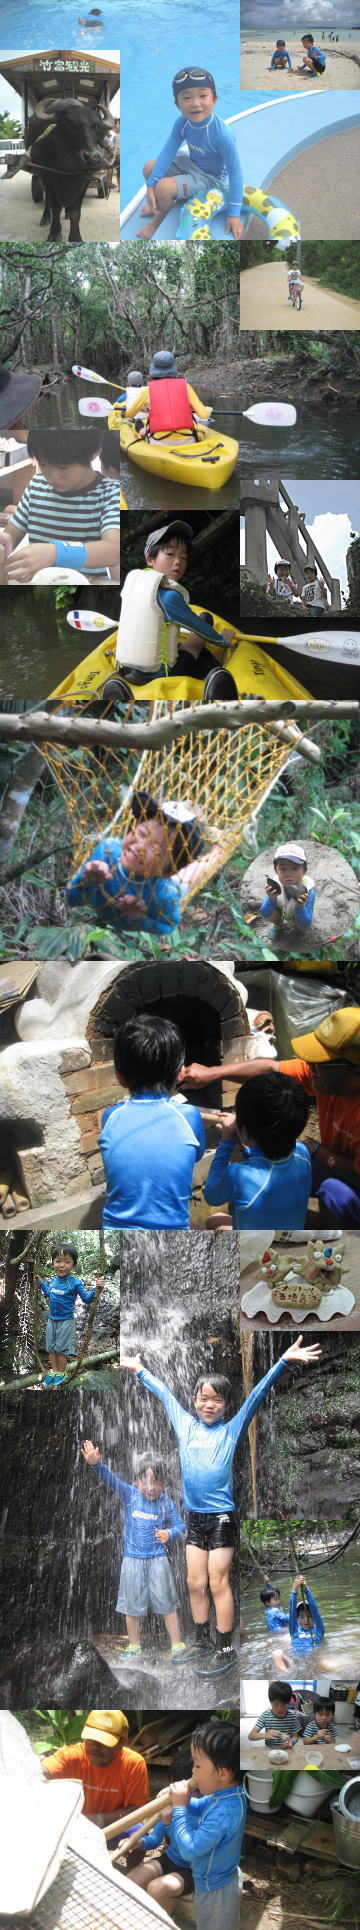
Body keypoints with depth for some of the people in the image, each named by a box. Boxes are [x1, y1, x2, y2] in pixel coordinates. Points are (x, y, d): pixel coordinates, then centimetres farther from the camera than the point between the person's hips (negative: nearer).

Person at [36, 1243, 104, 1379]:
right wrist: (40, 1282, 18)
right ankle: (54, 1372, 32)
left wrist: (97, 1289, -38)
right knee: (51, 1348, 16)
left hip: (66, 1322, -6)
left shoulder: (75, 1283, -21)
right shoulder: (53, 1280, -3)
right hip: (52, 1320, 6)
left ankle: (61, 1374, 24)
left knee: (61, 1350, 7)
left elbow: (87, 1299, -21)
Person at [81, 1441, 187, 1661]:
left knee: (167, 1603, 4)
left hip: (158, 1560, -1)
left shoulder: (166, 1502, -4)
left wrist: (169, 1533, -18)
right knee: (132, 1604, 11)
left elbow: (180, 1525, 5)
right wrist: (96, 1464, -36)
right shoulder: (130, 1495, -5)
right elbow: (110, 1479, -18)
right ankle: (134, 1646, 27)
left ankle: (177, 1645, 16)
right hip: (132, 1559, 1)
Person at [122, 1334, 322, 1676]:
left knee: (218, 1585, -2)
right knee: (195, 1584, 9)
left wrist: (284, 1361, -18)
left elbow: (257, 1394, -10)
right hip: (194, 1519, 4)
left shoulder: (231, 1431, -3)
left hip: (221, 1519, -4)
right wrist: (139, 1369, 30)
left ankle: (226, 1650, 6)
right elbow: (163, 1392, 19)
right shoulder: (185, 1425, 7)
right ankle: (203, 1643, 22)